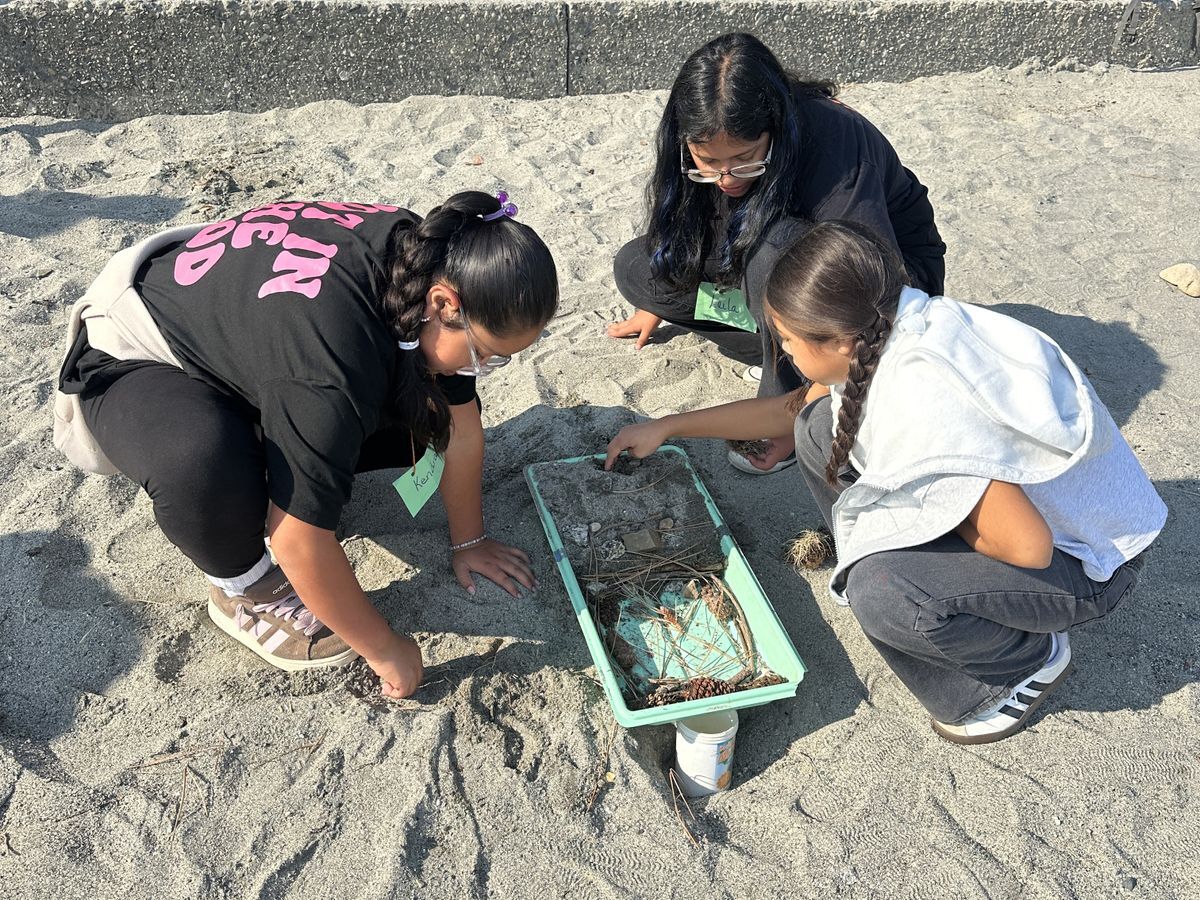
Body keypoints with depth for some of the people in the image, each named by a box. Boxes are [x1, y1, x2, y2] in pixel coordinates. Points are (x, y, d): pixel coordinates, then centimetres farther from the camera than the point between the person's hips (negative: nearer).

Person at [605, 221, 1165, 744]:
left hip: (1089, 560, -7)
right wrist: (667, 427, 8)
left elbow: (1028, 546, -34)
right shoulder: (885, 328, -11)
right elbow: (793, 409, 6)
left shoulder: (925, 400, -38)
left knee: (882, 594, -30)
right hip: (1019, 491, 8)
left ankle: (1030, 660, 1)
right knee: (823, 430, -5)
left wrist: (924, 508, -16)